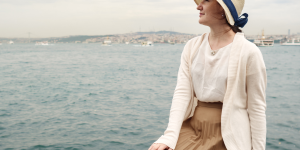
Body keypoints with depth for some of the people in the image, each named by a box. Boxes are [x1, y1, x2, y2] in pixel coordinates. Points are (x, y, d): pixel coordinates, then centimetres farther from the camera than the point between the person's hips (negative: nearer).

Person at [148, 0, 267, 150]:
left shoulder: (248, 52, -9)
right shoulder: (192, 46, 3)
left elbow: (257, 108, -5)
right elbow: (182, 92, -6)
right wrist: (170, 135, -16)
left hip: (227, 136, -3)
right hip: (191, 128, 4)